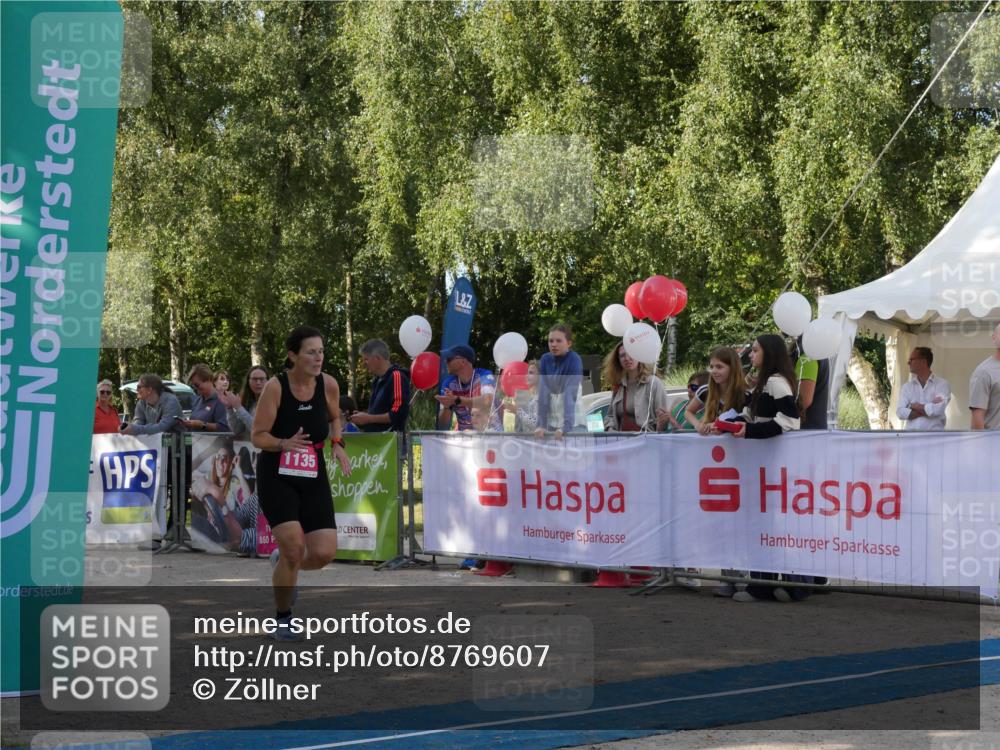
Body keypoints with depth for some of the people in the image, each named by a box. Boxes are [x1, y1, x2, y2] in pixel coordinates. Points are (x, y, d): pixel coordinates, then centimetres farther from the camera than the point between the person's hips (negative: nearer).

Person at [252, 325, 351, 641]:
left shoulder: (328, 385, -5)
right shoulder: (275, 387, -15)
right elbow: (258, 436, -12)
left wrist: (337, 443, -2)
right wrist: (284, 443, -31)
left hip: (313, 477, 4)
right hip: (276, 476, -4)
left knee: (324, 553, -6)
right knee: (294, 547, -15)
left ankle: (282, 562, 29)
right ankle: (282, 620, 7)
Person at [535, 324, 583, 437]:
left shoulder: (574, 360, -13)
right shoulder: (545, 359, -1)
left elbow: (570, 395, -23)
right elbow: (543, 393, -9)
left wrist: (566, 426, -33)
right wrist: (541, 424, -18)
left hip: (572, 419, -4)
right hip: (551, 422, 4)